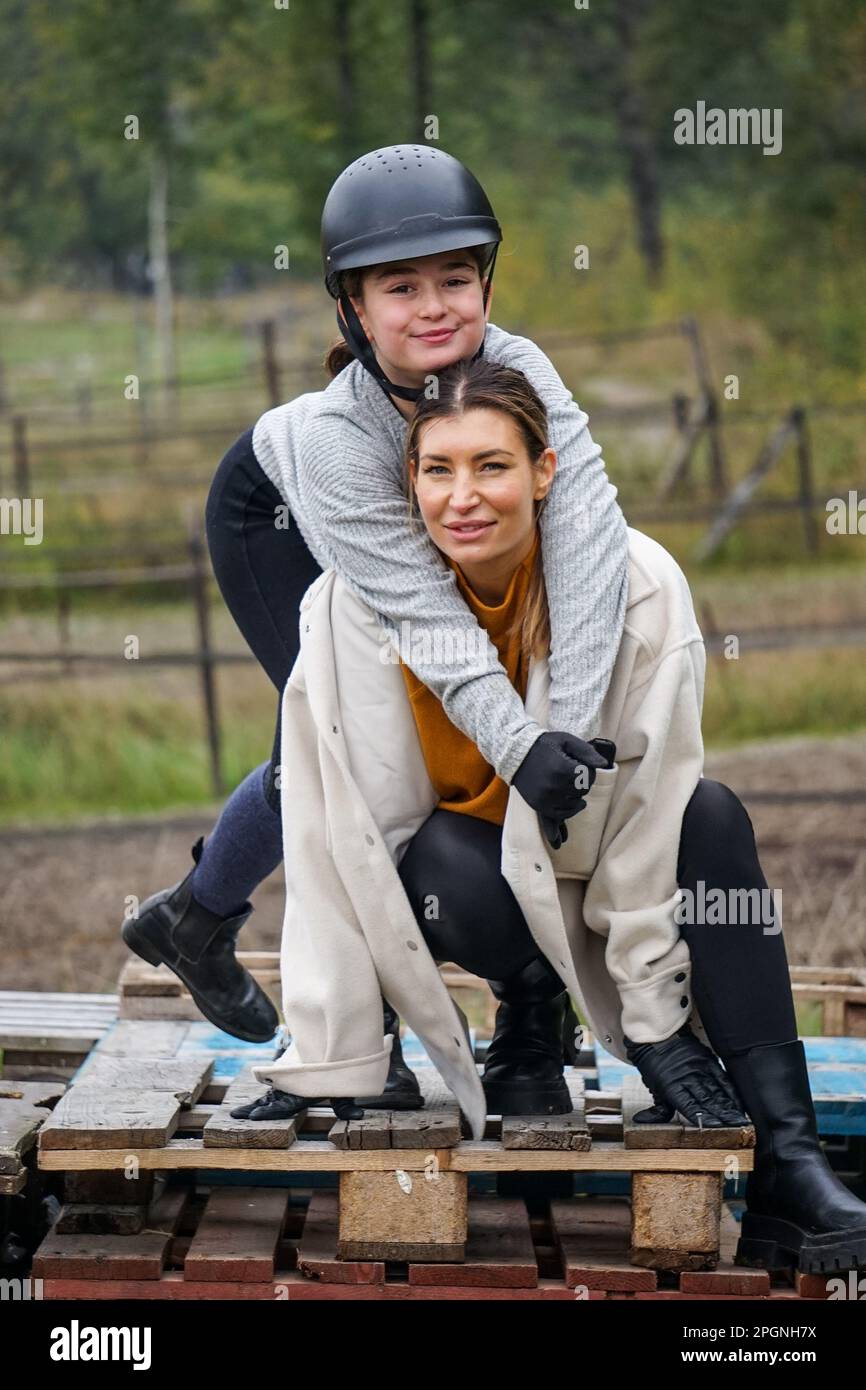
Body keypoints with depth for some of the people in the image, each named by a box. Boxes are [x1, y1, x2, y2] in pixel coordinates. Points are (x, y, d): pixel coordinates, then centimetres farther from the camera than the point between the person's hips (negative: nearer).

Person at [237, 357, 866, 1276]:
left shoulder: (636, 586, -22)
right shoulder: (355, 606, -21)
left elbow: (650, 804, -18)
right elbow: (337, 838, -21)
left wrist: (658, 1026, -20)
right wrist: (324, 1066, -24)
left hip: (588, 854, 1)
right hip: (458, 874, -1)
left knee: (713, 819, -30)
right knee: (448, 858, -36)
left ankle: (787, 1167, -35)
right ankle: (530, 1018, -2)